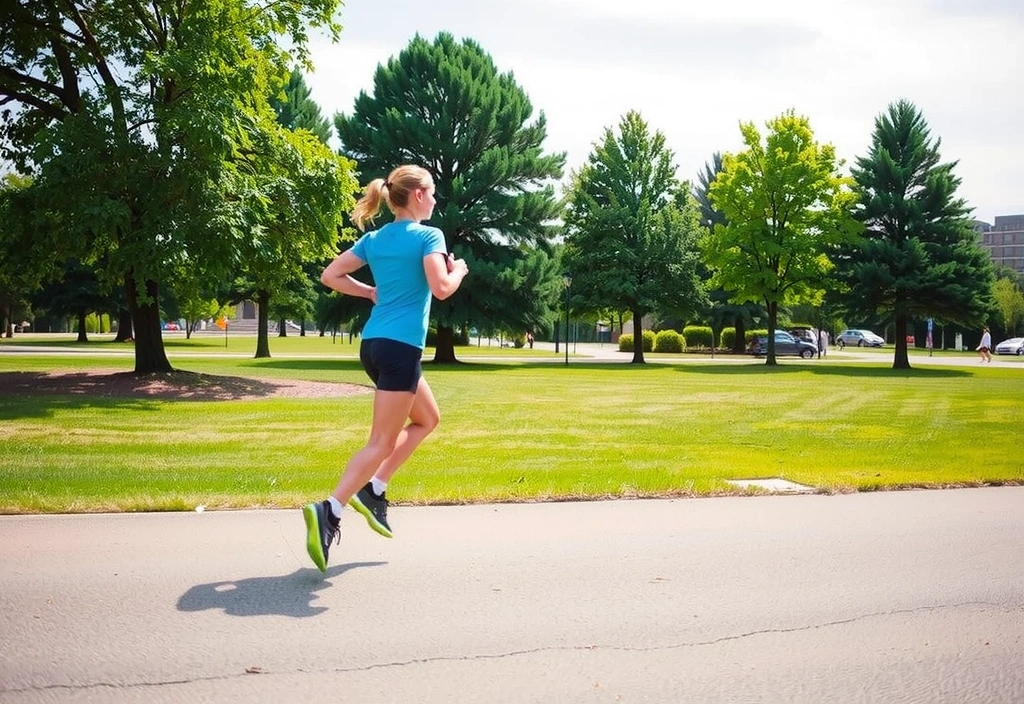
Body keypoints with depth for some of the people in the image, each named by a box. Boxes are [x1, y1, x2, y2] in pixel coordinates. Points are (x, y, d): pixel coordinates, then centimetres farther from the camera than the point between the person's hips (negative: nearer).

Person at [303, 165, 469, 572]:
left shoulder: (374, 239, 14)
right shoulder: (428, 236, -7)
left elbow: (329, 275, 13)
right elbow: (441, 289, -18)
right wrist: (459, 270, 1)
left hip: (374, 343, 8)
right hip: (400, 347, -8)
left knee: (427, 418, 23)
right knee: (382, 442, -4)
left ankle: (373, 490, 15)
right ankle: (329, 511, -15)